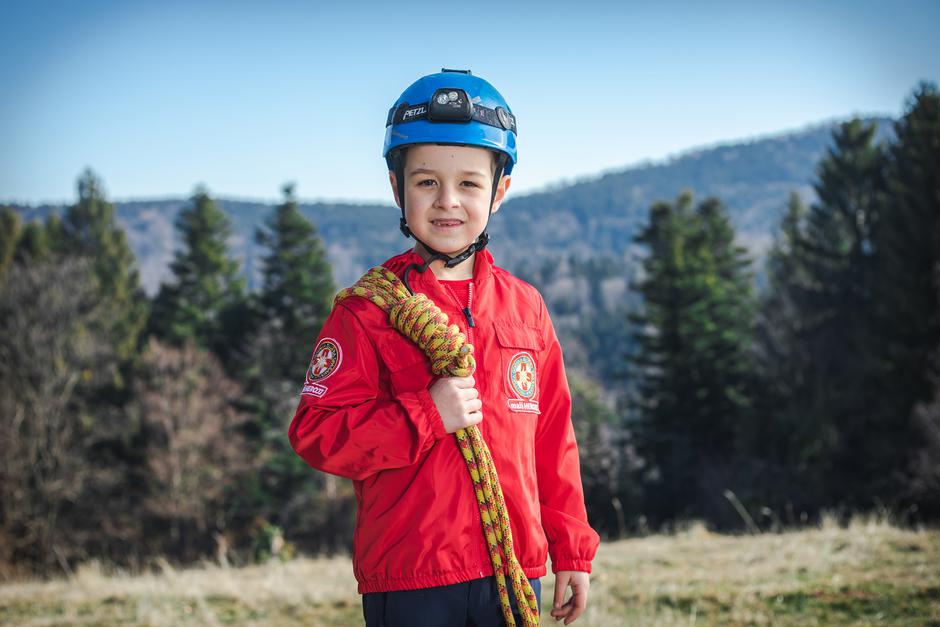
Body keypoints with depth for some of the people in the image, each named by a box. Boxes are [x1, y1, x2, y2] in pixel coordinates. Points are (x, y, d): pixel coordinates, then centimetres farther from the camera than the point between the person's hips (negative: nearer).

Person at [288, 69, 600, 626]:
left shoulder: (525, 307, 10)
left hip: (514, 570, 4)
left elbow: (554, 439, 14)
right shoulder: (369, 310, -3)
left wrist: (571, 550, 14)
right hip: (409, 580, -4)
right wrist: (426, 415, -19)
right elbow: (316, 435, -9)